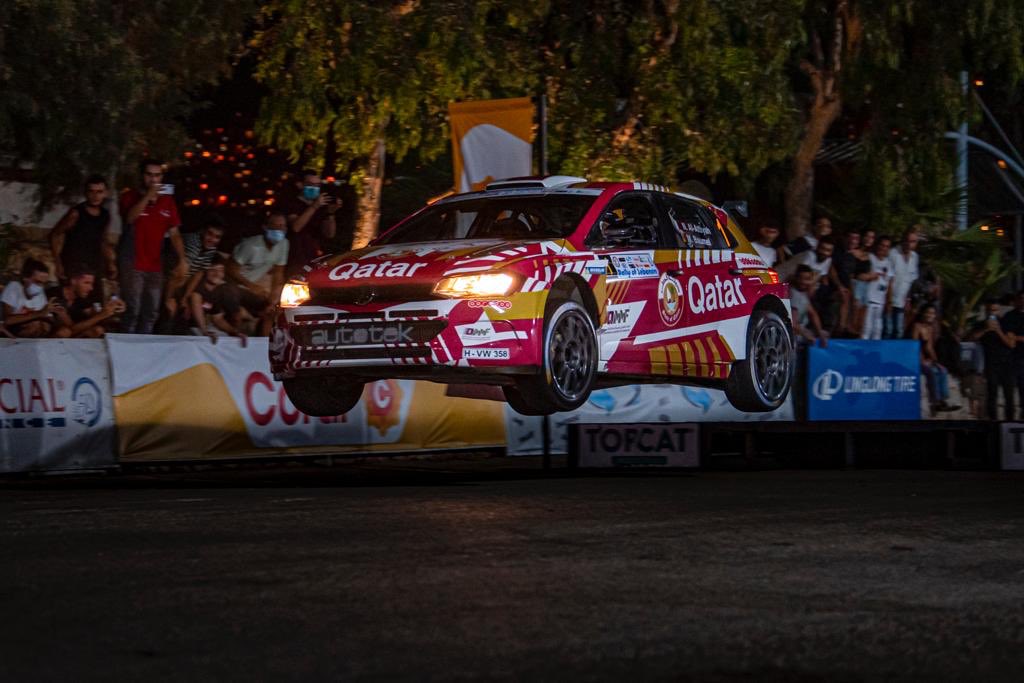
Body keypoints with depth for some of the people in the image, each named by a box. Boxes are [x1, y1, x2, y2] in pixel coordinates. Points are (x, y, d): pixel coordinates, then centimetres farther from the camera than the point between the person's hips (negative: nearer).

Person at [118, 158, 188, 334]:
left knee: (151, 313, 6)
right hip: (133, 265, -4)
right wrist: (148, 195, -20)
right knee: (132, 311, -12)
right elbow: (130, 218, -18)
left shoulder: (167, 201, 12)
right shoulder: (131, 197, 2)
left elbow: (174, 234, 11)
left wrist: (182, 260, 0)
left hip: (155, 266, 5)